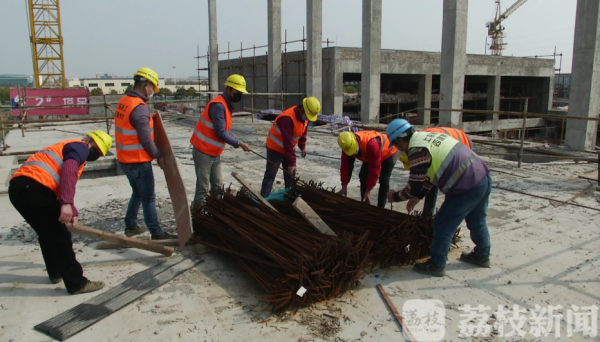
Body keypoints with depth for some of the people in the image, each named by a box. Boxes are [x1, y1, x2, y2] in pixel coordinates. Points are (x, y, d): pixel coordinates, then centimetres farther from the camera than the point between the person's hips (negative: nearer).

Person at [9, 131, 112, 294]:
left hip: (16, 187, 10)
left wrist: (71, 212, 33)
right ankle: (76, 283, 3)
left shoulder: (69, 147, 34)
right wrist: (66, 203, -25)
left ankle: (56, 272, 39)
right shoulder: (81, 146, 5)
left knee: (47, 233, 25)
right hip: (34, 187, -10)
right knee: (60, 236, -3)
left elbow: (61, 186, 39)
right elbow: (68, 169, -16)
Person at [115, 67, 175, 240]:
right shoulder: (140, 108, -22)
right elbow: (146, 139, -19)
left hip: (125, 159, 9)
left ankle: (130, 226, 31)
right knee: (148, 198, 1)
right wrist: (159, 156, -7)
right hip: (138, 161, -9)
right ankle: (156, 233, 10)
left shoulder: (123, 102, 5)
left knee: (137, 193, 22)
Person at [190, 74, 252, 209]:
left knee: (218, 187, 13)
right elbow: (221, 133, -23)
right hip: (203, 152, -10)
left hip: (214, 153, 10)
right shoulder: (218, 105, -20)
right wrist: (239, 143, -15)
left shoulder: (226, 105, 11)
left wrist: (237, 143, 1)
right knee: (203, 188, -4)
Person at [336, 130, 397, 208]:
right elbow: (345, 166, -18)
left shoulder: (372, 144, -46)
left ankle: (380, 207, -3)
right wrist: (344, 187, -18)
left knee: (383, 180, -14)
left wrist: (368, 191, -33)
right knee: (363, 176, -3)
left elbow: (374, 169, -39)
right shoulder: (347, 146, -27)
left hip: (387, 153, -6)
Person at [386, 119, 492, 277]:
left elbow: (414, 188, -9)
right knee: (477, 221, 27)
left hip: (467, 188, -10)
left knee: (443, 225, 5)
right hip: (484, 177, 10)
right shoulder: (428, 135, 16)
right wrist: (417, 196, 28)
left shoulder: (417, 150, -14)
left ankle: (436, 265, 16)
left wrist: (395, 196, 9)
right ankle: (482, 255, 45)